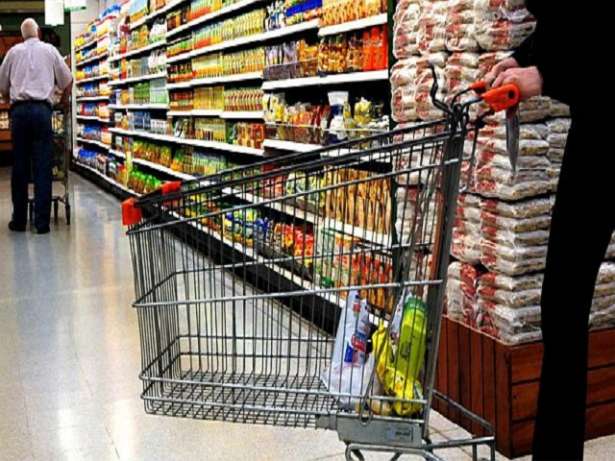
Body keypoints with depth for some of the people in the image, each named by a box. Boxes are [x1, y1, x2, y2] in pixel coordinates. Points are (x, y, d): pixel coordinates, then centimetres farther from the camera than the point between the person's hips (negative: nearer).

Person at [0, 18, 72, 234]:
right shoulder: (49, 50, 10)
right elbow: (67, 80, 13)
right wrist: (64, 99, 31)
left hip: (19, 110, 2)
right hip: (42, 109, -1)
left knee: (19, 166, 6)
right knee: (43, 166, -3)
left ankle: (19, 220, 8)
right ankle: (42, 221, -6)